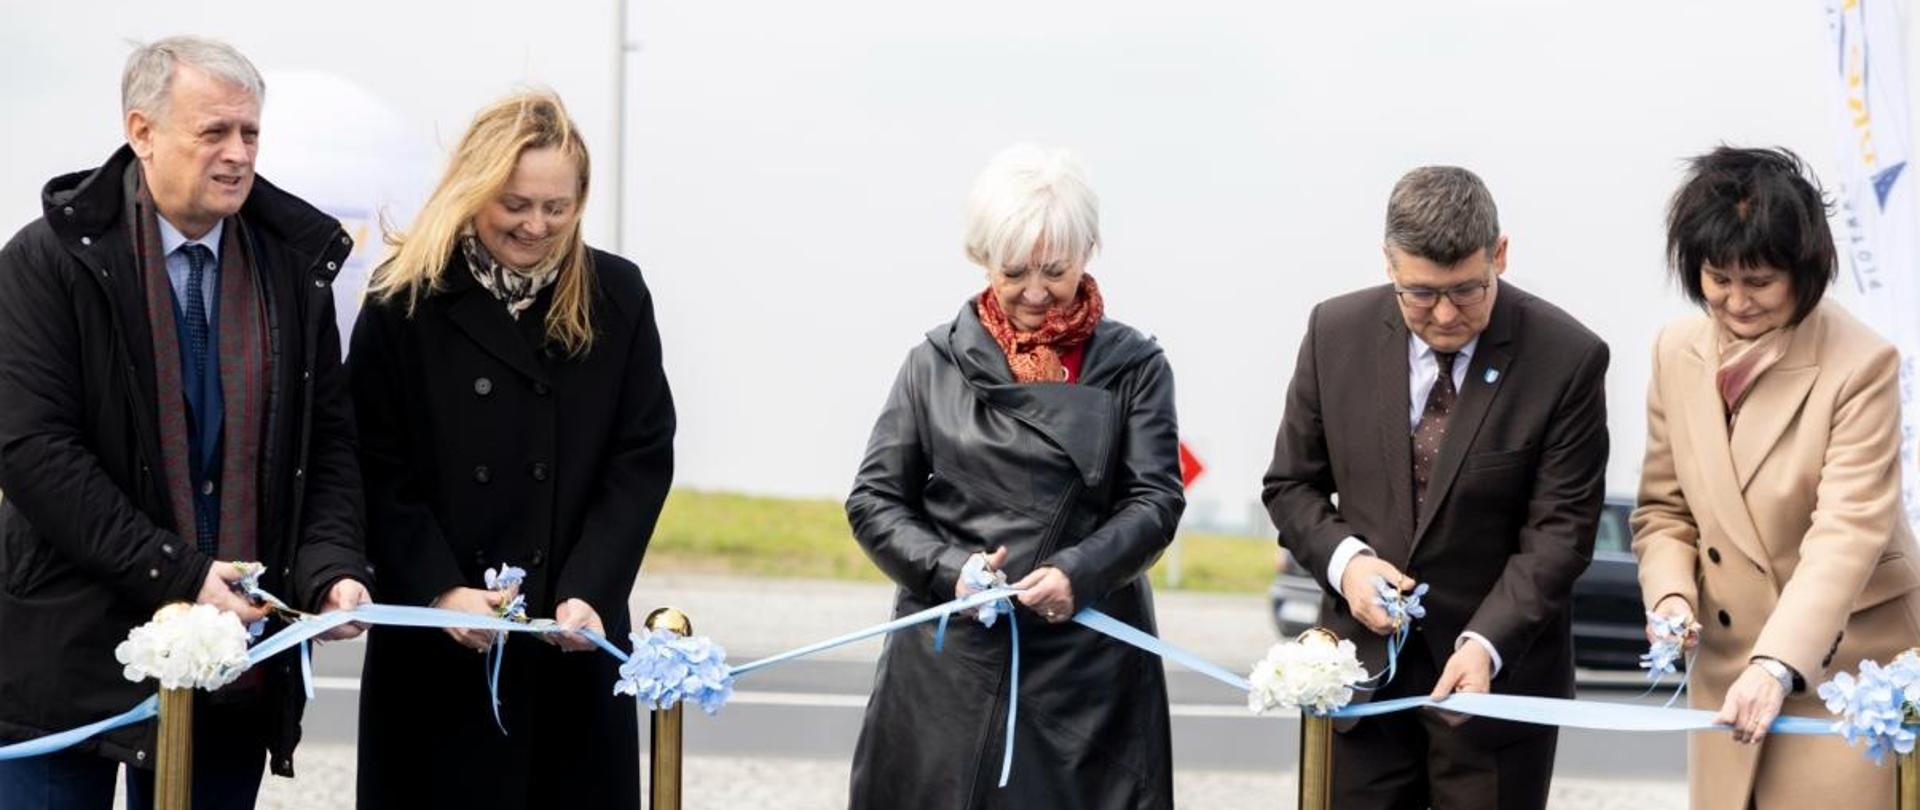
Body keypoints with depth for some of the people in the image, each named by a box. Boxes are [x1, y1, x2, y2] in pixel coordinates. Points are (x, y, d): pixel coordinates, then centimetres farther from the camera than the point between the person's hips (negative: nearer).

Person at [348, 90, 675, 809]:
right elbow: (380, 474, -4)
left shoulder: (616, 298, 4)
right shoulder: (406, 303, -2)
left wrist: (589, 593, -12)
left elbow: (642, 461, 1)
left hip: (575, 642, 2)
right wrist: (442, 592, -17)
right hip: (437, 648, -2)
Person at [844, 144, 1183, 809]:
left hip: (1087, 661, -1)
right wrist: (948, 569, -11)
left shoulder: (1133, 367, 7)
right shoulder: (938, 362, 9)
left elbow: (1156, 499, -1)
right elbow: (874, 500, 7)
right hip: (949, 663, 1)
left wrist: (1079, 573, -19)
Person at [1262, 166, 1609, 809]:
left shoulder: (1567, 358, -11)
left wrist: (1486, 643, -24)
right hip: (1363, 665, 2)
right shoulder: (1337, 333, -2)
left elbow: (1560, 528, -11)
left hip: (1500, 671, -2)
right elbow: (1291, 484, 8)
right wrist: (1344, 559, -12)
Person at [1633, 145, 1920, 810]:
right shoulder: (1677, 351, 2)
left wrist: (1778, 665, -33)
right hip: (1727, 666, 5)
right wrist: (1670, 597, -10)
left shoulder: (1861, 363, -15)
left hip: (1844, 669, -5)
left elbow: (1847, 532, -22)